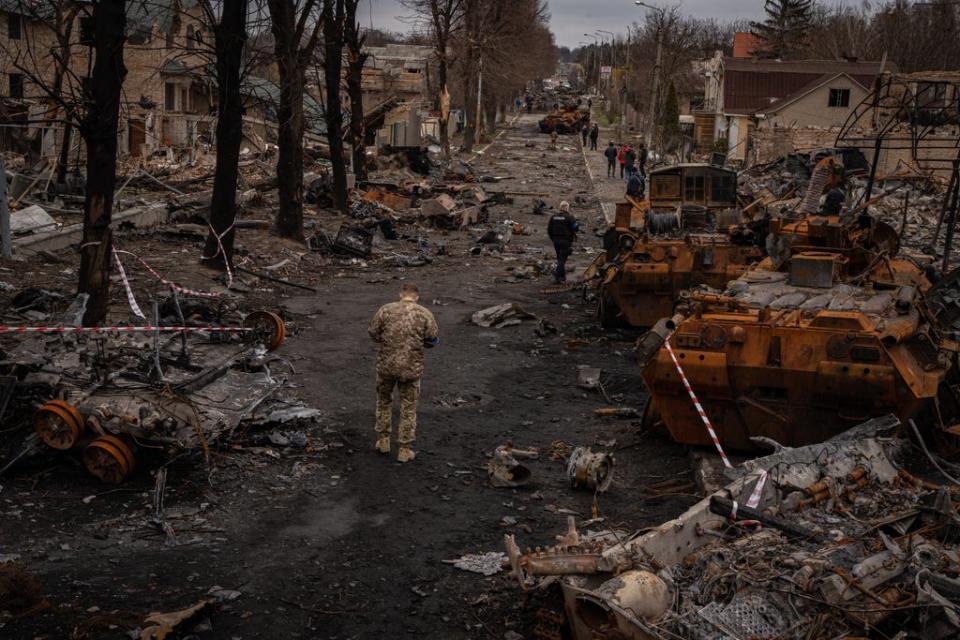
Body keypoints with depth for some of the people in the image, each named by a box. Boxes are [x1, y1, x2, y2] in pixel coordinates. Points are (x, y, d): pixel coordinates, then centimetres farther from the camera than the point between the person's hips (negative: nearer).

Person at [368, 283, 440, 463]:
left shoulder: (385, 310, -4)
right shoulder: (425, 314, -6)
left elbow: (373, 333, 1)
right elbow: (433, 340, -2)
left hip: (386, 364, 1)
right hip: (411, 367, -1)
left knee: (384, 400, 24)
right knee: (408, 408, 11)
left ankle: (383, 440, 28)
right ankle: (404, 449, 15)